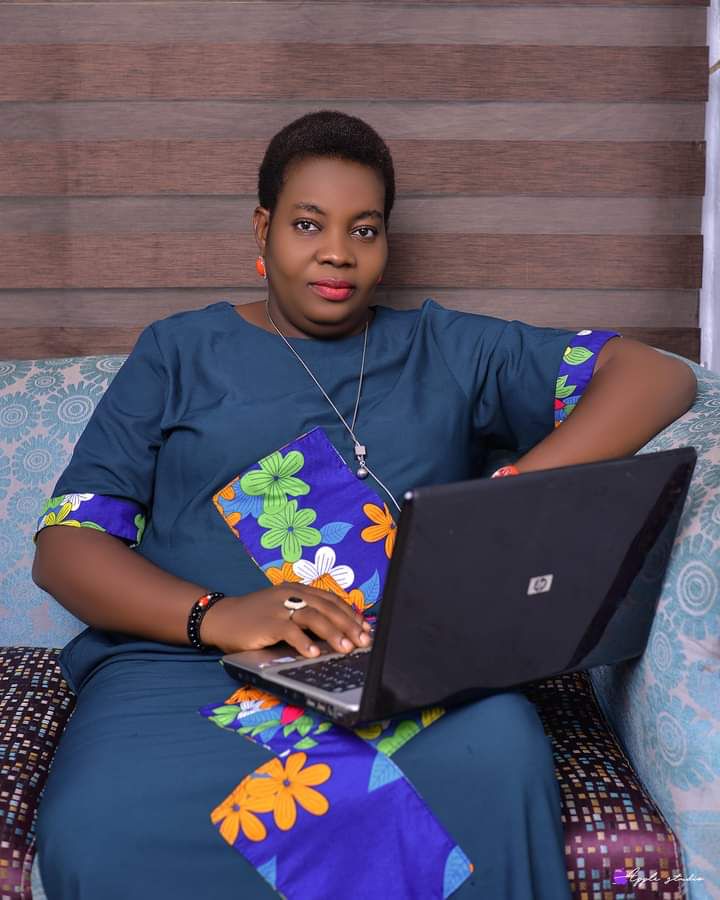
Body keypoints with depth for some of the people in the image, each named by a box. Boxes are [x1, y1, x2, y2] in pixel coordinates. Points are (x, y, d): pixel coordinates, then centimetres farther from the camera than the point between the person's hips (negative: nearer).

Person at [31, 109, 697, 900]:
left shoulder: (446, 350, 15)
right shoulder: (177, 353, 14)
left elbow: (660, 375, 8)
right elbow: (63, 545, 6)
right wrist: (214, 616, -15)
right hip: (186, 658, 1)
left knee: (497, 763, -34)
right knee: (96, 830, -32)